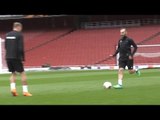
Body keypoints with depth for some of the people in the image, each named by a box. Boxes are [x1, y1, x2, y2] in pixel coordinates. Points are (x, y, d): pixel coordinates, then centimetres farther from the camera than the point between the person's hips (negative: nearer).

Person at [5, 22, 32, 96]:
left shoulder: (7, 35, 11)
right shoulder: (19, 35, -8)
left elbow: (6, 47, 14)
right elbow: (21, 48, -14)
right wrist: (23, 59, -10)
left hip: (8, 57, 6)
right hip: (16, 57, -6)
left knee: (13, 73, 17)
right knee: (22, 73, 3)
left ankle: (13, 88, -2)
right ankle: (25, 91, 1)